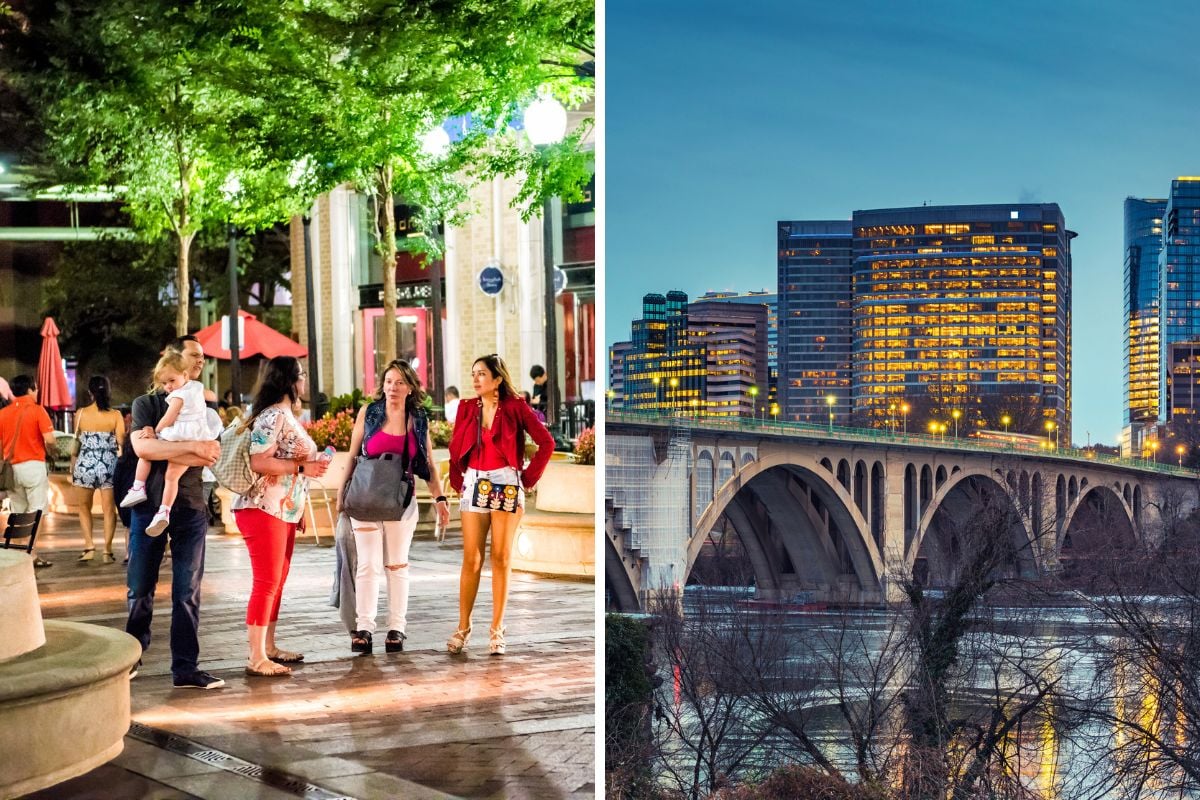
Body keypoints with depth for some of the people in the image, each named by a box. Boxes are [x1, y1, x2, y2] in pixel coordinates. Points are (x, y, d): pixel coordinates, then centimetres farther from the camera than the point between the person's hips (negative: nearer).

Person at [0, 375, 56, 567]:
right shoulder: (37, 410, -6)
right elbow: (50, 440, -14)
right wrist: (49, 450, 7)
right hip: (34, 465, -4)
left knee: (17, 513, 13)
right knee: (36, 512, -1)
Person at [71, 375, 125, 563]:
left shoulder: (81, 414, -3)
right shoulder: (116, 415, -5)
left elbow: (76, 442, 2)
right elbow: (121, 442, -5)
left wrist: (72, 468, 13)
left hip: (85, 464, 0)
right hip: (109, 465, 0)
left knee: (84, 507, 17)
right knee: (109, 509, 8)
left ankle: (89, 545, 5)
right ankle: (107, 551, 4)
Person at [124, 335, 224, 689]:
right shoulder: (147, 403, 4)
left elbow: (210, 458, -4)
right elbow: (142, 447, -15)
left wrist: (162, 450, -13)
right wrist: (190, 447, -21)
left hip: (190, 508, 2)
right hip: (150, 505, -2)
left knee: (187, 592, 0)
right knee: (141, 589, 4)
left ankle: (185, 668, 4)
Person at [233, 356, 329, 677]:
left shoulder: (287, 415, 19)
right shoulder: (272, 416, -13)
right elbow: (259, 462, -23)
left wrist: (299, 509, 23)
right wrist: (304, 467, -20)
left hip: (284, 512, 10)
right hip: (263, 510, -10)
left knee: (277, 582, 13)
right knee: (266, 582, -9)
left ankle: (268, 648, 21)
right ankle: (256, 658, -6)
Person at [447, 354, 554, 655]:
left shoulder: (515, 407, -3)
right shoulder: (467, 408, 7)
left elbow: (546, 442, -5)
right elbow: (455, 449, 14)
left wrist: (529, 477, -5)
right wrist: (458, 482, 6)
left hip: (507, 486, -2)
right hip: (474, 485, 2)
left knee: (501, 558, 1)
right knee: (471, 559, 0)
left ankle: (497, 630, 6)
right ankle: (463, 627, 6)